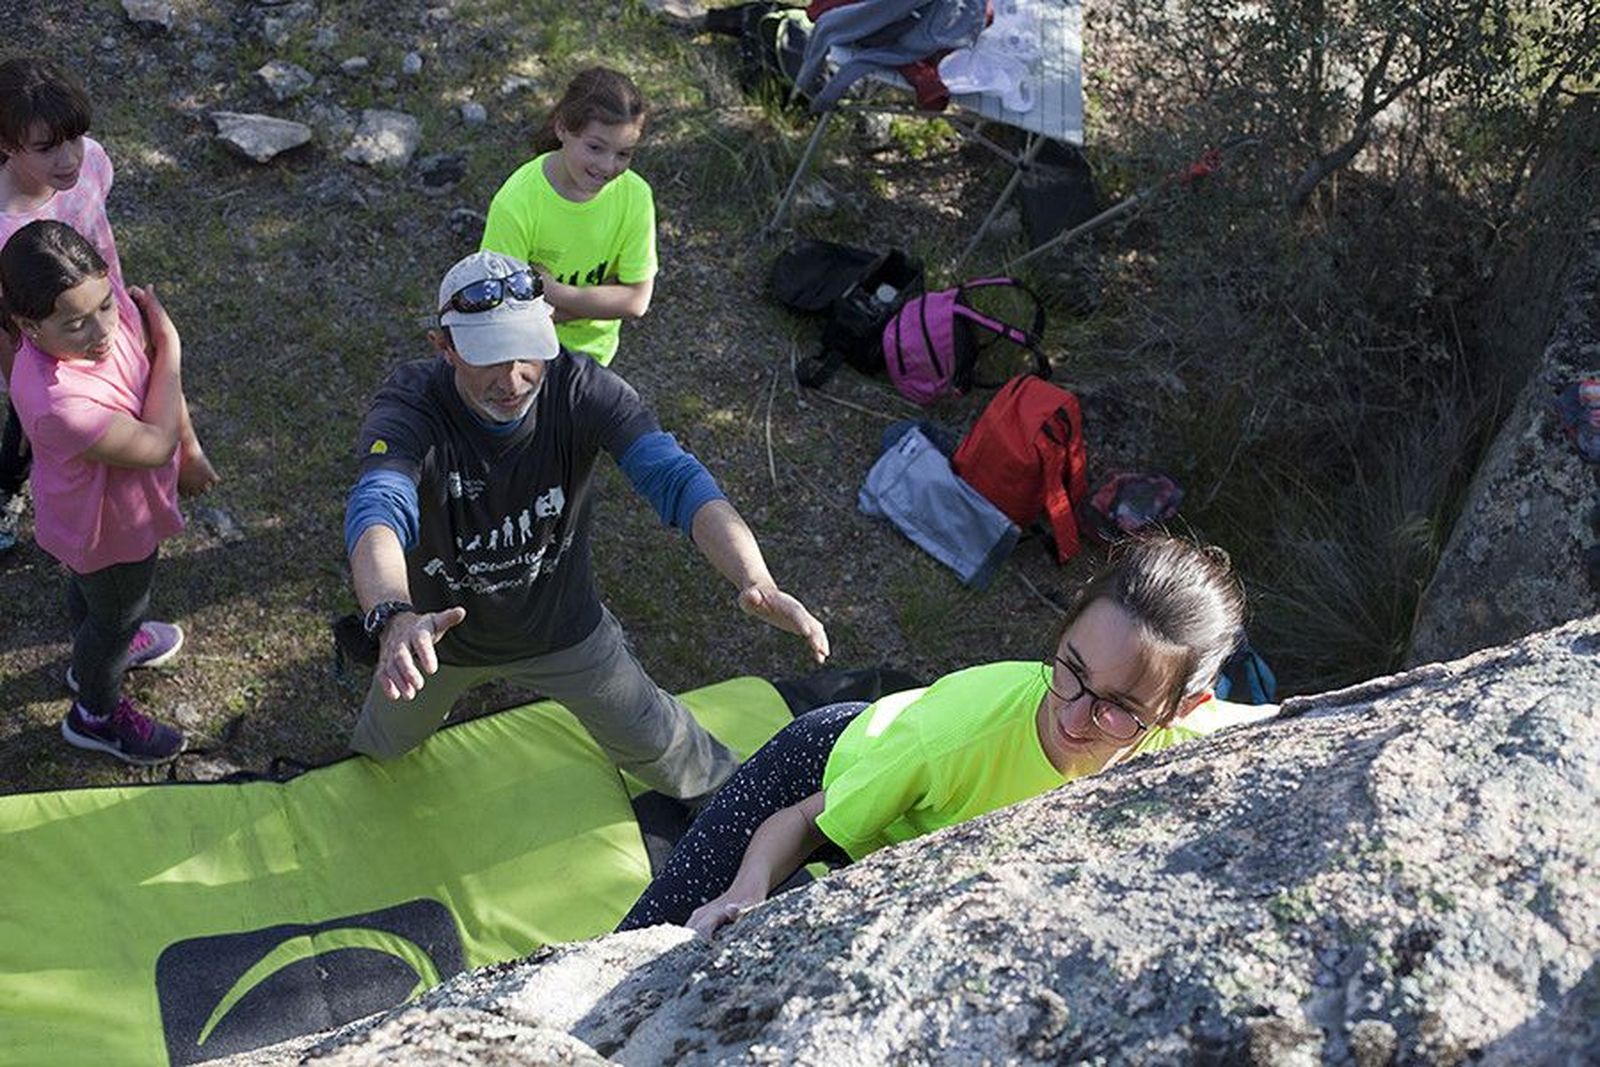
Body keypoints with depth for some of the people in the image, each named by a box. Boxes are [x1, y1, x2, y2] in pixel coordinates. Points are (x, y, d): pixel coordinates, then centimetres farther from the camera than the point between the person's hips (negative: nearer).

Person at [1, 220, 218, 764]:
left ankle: (98, 654, 67)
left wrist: (189, 449, 3)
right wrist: (169, 343, -27)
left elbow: (157, 373, -6)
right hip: (108, 528, -6)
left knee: (91, 584, 35)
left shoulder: (112, 298, -25)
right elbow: (156, 444, -34)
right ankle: (96, 713, 53)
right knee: (118, 614, 22)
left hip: (121, 497, 7)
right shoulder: (53, 400, -46)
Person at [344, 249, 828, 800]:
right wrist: (395, 617, -75)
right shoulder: (408, 408, -33)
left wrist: (756, 581, -58)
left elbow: (677, 479, -41)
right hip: (439, 630, 0)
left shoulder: (585, 391, -29)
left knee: (654, 744, 17)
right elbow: (377, 512, -52)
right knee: (384, 745, 25)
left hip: (563, 628, 1)